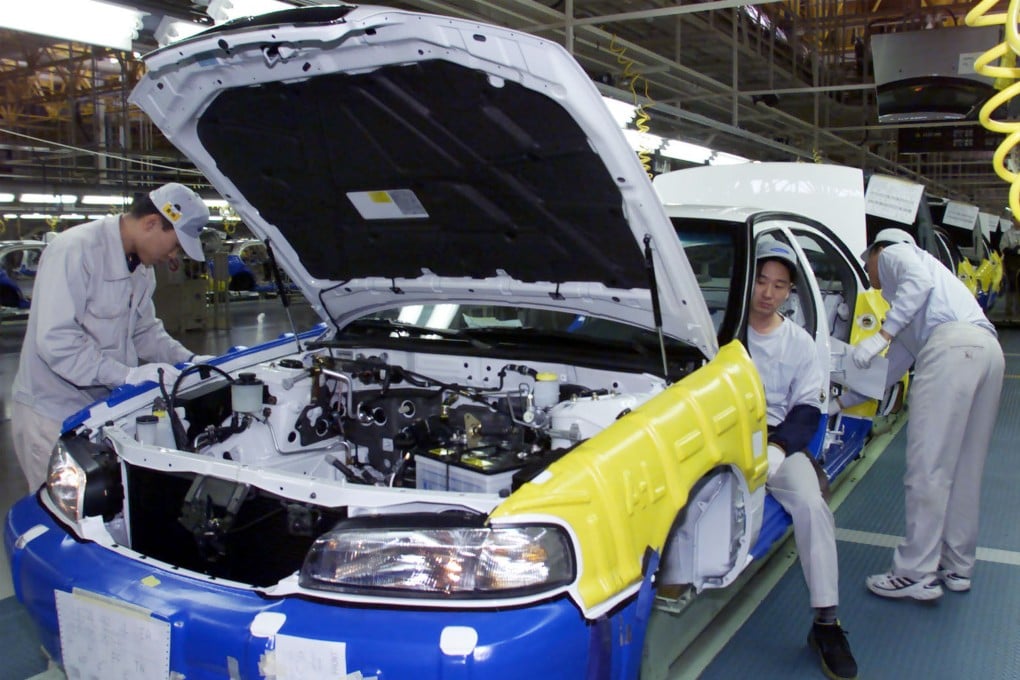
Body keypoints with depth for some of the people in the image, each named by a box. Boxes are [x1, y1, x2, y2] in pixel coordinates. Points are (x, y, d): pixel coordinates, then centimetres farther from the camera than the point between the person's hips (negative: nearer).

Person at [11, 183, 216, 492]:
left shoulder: (141, 268, 7)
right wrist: (127, 375, -28)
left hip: (104, 407, 8)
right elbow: (55, 340, -26)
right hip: (53, 411, -8)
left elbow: (144, 330, 17)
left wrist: (190, 360, 3)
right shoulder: (75, 251, -21)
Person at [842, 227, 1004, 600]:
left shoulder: (892, 253, 17)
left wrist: (882, 334, -12)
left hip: (952, 345, -9)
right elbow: (894, 366, 38)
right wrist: (845, 400, 44)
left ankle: (916, 575, -4)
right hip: (989, 349, 9)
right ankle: (957, 567, 21)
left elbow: (919, 280, -8)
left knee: (927, 468, -7)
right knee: (964, 469, 14)